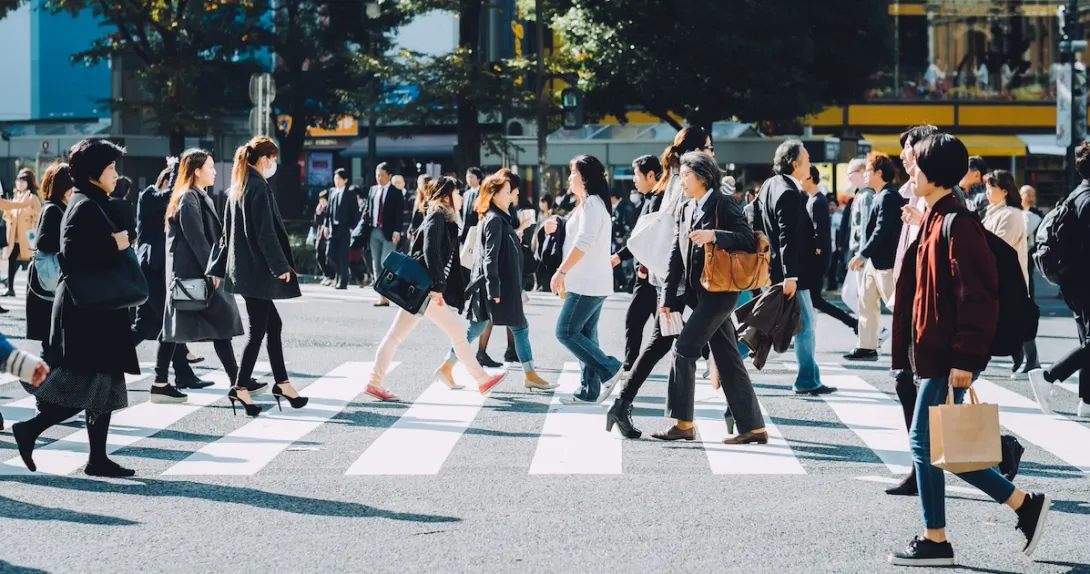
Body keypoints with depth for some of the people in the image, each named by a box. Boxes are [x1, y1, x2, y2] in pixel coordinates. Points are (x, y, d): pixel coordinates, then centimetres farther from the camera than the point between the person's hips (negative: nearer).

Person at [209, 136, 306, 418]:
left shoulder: (237, 189, 13)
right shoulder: (259, 187, -14)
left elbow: (229, 231, 17)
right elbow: (266, 232, -19)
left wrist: (219, 268, 20)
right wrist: (281, 265, -17)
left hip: (241, 266, 9)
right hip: (257, 268, -9)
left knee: (272, 323, 14)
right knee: (257, 328, -4)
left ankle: (281, 382, 19)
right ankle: (241, 387, -3)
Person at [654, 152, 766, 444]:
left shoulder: (723, 204, -7)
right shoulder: (687, 211, 15)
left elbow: (748, 240, -16)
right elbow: (676, 257, 12)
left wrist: (714, 236, -28)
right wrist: (668, 298, 7)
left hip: (719, 292, -8)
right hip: (700, 294, 8)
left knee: (685, 349, -12)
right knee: (728, 360, 8)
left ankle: (683, 423, -9)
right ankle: (753, 427, 10)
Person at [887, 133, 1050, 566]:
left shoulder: (956, 225, -16)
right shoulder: (934, 220, 14)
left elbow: (977, 297, -20)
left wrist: (965, 359, -22)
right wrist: (913, 349, 21)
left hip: (949, 358, -10)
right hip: (935, 353, 10)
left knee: (927, 441, -4)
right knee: (935, 443, 11)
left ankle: (935, 541, 7)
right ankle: (1024, 504, 17)